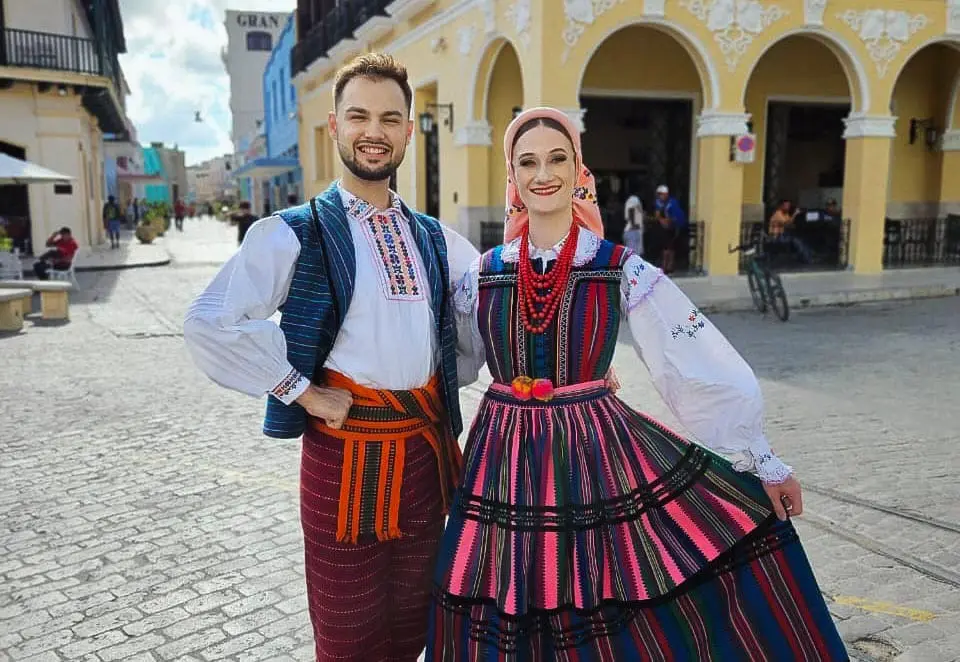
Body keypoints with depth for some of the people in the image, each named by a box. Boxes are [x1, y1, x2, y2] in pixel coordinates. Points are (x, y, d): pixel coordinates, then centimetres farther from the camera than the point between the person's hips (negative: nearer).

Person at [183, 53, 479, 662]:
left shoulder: (436, 240, 10)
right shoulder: (297, 234, -6)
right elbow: (211, 324, -18)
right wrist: (304, 392, -15)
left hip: (428, 449, 5)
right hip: (346, 452, -4)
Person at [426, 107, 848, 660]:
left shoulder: (621, 270, -5)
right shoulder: (484, 275, 2)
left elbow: (705, 369, -4)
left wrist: (760, 462, -2)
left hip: (600, 454, -1)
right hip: (507, 465, 2)